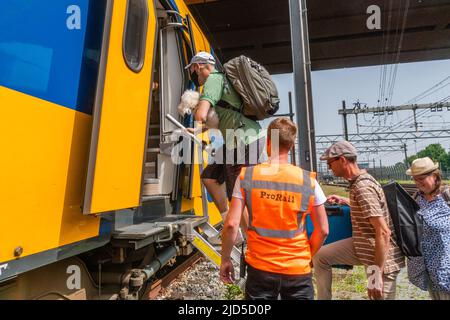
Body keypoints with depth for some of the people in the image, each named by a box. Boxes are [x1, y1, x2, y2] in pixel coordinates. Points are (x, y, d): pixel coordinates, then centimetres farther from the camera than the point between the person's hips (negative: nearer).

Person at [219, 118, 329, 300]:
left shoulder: (247, 176, -10)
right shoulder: (308, 180, -8)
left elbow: (231, 224, -12)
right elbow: (322, 230, -2)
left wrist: (225, 259, 2)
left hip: (260, 268, 0)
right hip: (297, 271, 1)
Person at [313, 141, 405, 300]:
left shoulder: (363, 187, -26)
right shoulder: (359, 181, 4)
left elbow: (383, 232, -28)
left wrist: (377, 272, -27)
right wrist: (344, 201, 22)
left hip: (382, 258, -9)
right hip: (362, 245, 9)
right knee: (320, 256, 9)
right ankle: (323, 298, 21)